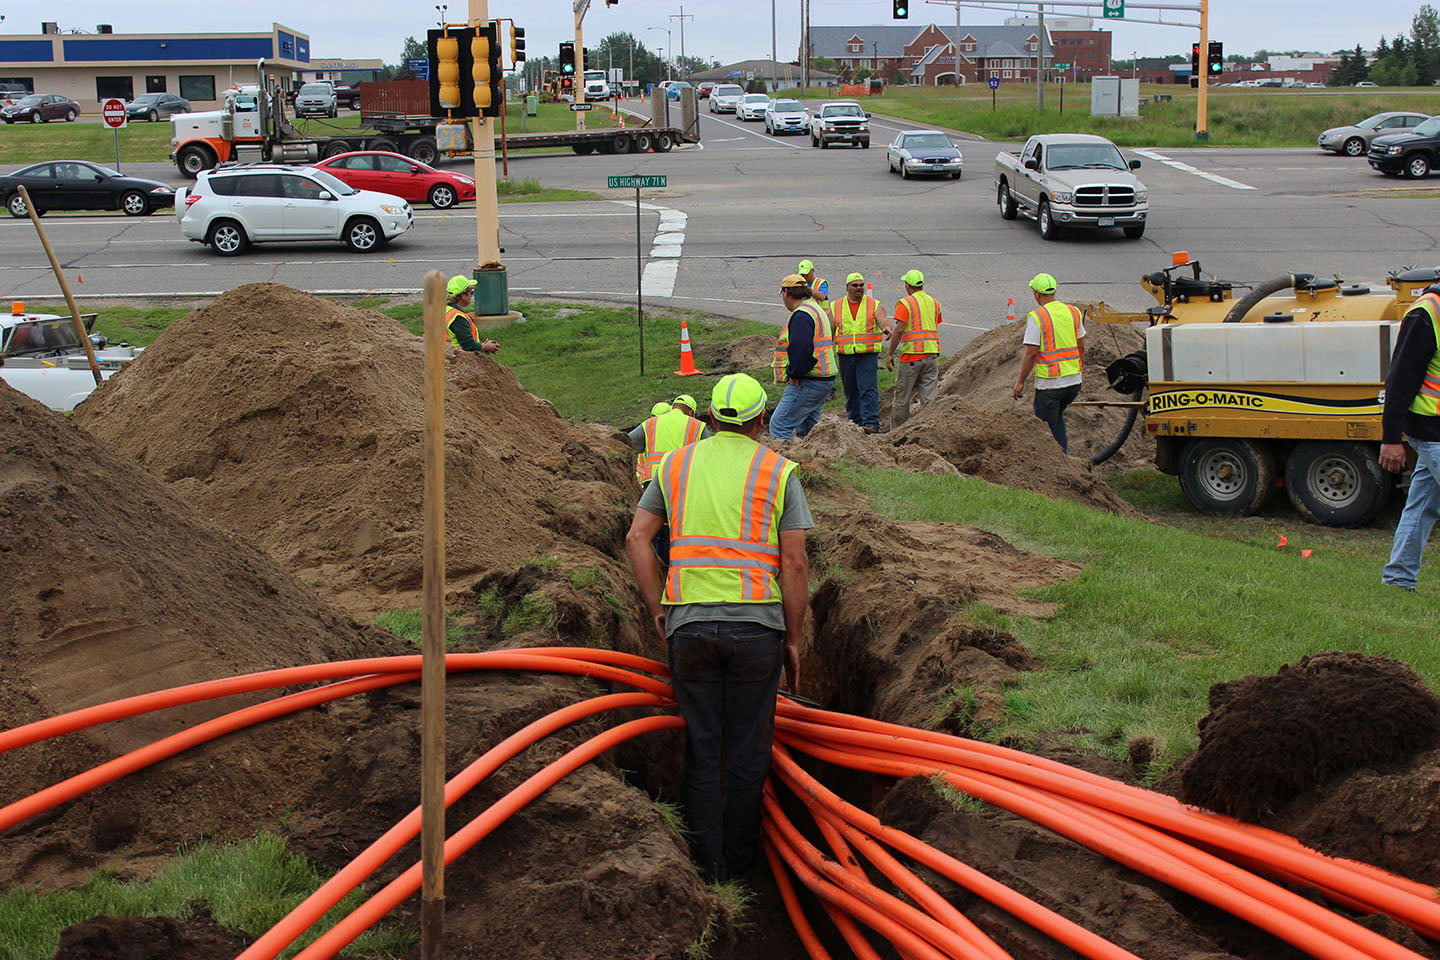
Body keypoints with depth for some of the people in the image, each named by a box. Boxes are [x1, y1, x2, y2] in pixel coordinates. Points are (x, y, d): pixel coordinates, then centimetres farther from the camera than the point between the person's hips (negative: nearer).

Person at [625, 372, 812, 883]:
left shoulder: (675, 465, 11)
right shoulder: (779, 471, 3)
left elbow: (637, 538, 4)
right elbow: (794, 564, -2)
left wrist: (657, 610, 9)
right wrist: (793, 641, 5)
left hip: (689, 624, 2)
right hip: (756, 624, -2)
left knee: (701, 749, 10)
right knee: (748, 751, 11)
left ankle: (708, 867, 15)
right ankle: (740, 862, 22)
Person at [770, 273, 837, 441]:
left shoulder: (801, 315, -15)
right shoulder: (817, 309, 20)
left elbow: (800, 349, -28)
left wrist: (794, 374, -17)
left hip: (807, 383, -11)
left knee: (779, 425, -11)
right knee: (807, 429, 17)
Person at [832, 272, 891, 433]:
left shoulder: (874, 305, 5)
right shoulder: (836, 307, 11)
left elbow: (883, 320, -11)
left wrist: (886, 328, -34)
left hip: (868, 355, -3)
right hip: (845, 356, 3)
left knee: (868, 389, -12)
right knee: (851, 392, 8)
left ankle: (871, 423, -16)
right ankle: (855, 422, 19)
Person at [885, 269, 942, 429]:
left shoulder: (905, 303, -8)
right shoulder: (934, 302, 12)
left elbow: (899, 330, -16)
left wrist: (890, 353, -10)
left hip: (911, 355, -5)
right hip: (932, 355, 5)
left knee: (902, 398, 5)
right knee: (928, 398, 4)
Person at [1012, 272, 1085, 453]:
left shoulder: (1036, 317, -13)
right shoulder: (1073, 312, 5)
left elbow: (1031, 353, -15)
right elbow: (1081, 347, 11)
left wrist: (1020, 382, -6)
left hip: (1049, 383, -6)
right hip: (1074, 381, 6)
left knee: (1047, 425, 8)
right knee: (1057, 415, 27)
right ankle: (1063, 452, 23)